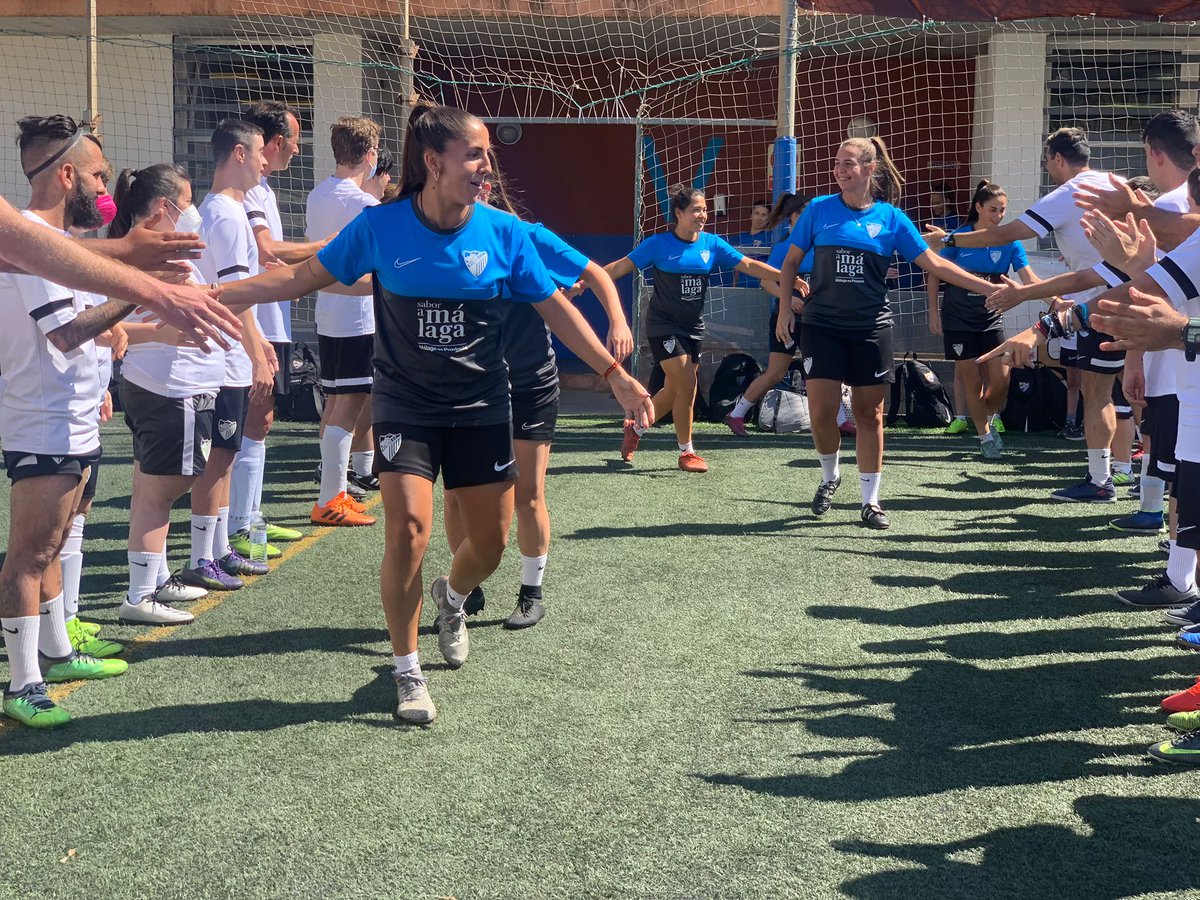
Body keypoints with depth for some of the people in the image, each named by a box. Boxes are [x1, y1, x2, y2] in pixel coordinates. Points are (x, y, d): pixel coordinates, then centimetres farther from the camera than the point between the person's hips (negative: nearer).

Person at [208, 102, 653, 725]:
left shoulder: (503, 232, -8)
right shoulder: (380, 227, -11)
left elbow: (556, 309, -1)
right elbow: (303, 277, -1)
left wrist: (616, 376, -4)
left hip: (480, 409, 2)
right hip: (406, 406, -2)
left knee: (491, 538, 5)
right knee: (408, 532, -14)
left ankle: (451, 597, 43)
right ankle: (407, 673, 7)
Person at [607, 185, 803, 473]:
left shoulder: (712, 243, 1)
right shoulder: (658, 244, -9)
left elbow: (748, 265, -2)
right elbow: (620, 267, -7)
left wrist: (787, 277, -12)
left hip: (693, 327, 5)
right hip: (664, 326, -5)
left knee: (674, 391, 9)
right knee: (687, 385, -12)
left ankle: (635, 428, 35)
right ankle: (686, 452, 3)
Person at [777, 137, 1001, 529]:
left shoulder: (891, 217, 0)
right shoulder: (818, 210, 0)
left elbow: (934, 264, 0)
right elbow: (791, 262, 10)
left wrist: (990, 287, -6)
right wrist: (785, 306, 0)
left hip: (871, 327, 0)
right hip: (822, 324, 0)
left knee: (869, 413, 3)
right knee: (821, 410, -8)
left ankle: (870, 500, 13)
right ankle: (830, 476, 21)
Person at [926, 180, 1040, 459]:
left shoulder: (1009, 241, -2)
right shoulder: (958, 237, -8)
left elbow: (1029, 277, -10)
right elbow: (935, 274, 0)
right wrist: (934, 313, -4)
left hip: (991, 319, 2)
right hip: (958, 319, -2)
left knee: (1001, 380, -4)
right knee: (972, 380, -1)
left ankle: (987, 418, 26)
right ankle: (985, 435, 15)